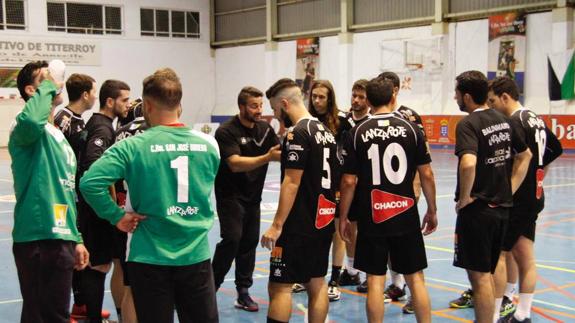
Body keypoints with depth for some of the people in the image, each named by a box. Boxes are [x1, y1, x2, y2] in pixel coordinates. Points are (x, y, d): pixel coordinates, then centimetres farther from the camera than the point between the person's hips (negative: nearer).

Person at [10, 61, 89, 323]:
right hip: (38, 239, -9)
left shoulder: (58, 135, 19)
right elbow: (30, 120, -36)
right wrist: (48, 86, -19)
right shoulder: (28, 129, -9)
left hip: (61, 239, 9)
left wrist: (75, 239, 21)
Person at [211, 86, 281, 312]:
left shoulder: (265, 128, 4)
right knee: (232, 238, -15)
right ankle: (211, 286, -1)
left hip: (253, 196, 6)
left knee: (250, 241, 6)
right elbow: (235, 163, -27)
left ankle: (243, 291, 16)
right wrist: (266, 158, -38)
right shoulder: (226, 131, -15)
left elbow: (281, 153, -1)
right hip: (230, 196, -6)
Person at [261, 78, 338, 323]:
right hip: (324, 220, 9)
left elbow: (291, 183, -19)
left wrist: (277, 225, -18)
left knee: (279, 286, -5)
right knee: (316, 283, 14)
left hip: (300, 225, -9)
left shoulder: (297, 133, -15)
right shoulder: (326, 131, 12)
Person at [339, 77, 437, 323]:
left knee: (375, 280, 6)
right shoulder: (410, 129, -3)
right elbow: (426, 174, -3)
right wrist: (432, 211, 9)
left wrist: (343, 217, 5)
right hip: (406, 215, 1)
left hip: (371, 218, -1)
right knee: (415, 278, 10)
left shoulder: (359, 132, -4)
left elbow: (349, 181, -6)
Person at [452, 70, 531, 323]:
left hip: (476, 208, -8)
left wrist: (464, 197, -18)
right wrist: (510, 190, 15)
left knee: (479, 276, 1)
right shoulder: (502, 120, 8)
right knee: (486, 274, 19)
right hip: (502, 206, 8)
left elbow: (468, 163, -32)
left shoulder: (468, 124, -16)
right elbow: (525, 155, 18)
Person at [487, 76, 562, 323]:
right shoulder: (535, 119, 13)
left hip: (519, 199, -9)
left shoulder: (515, 123, -16)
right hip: (534, 197, 10)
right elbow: (556, 149, 25)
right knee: (525, 258, 12)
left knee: (497, 255, -4)